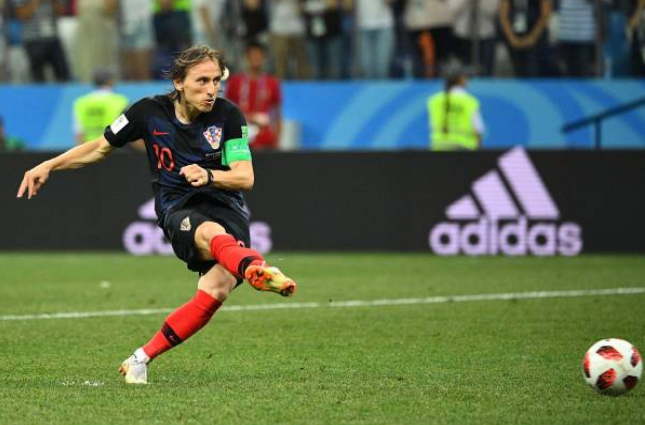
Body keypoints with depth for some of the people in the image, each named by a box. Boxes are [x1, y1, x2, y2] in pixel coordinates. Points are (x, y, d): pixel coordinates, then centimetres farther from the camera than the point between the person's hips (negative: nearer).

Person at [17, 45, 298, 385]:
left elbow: (245, 178, -4)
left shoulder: (228, 115, -2)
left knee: (218, 287, -27)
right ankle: (257, 269, -76)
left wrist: (209, 176, -24)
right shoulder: (150, 112, 0)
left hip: (226, 207, 1)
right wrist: (48, 166, 9)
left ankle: (141, 359, -14)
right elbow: (100, 148, 16)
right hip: (178, 211, -1)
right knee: (212, 233, -40)